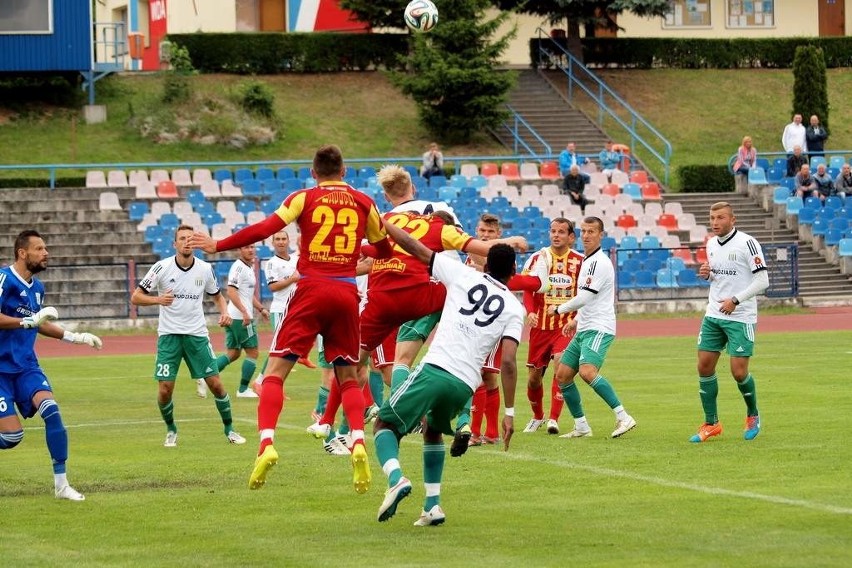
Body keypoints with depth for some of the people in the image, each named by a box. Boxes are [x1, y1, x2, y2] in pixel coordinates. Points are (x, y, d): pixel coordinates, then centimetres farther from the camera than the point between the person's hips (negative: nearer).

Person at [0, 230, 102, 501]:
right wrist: (30, 320, -30)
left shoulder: (37, 287, 10)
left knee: (51, 410, -18)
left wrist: (75, 337, 24)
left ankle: (61, 484, -11)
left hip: (26, 366, 6)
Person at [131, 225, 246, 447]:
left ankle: (229, 429, 16)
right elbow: (135, 297, -5)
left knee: (216, 384, -2)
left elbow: (218, 295, 17)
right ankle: (171, 430, 18)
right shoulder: (161, 268, -7)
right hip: (169, 335, -2)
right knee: (164, 390, -8)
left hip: (197, 334, 2)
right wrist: (158, 299, -23)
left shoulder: (205, 269, 0)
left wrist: (224, 312, -4)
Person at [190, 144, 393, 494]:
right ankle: (358, 443, -8)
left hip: (311, 291, -3)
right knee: (348, 376, 14)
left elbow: (264, 229, -8)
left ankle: (266, 444, -16)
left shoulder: (304, 198, 2)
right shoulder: (364, 203, 10)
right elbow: (384, 249, 22)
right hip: (346, 294, 3)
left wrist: (218, 246, -1)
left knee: (276, 370, 1)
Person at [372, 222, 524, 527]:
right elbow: (508, 361, -1)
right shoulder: (514, 308, 10)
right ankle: (432, 505, 20)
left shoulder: (464, 276, 9)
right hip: (465, 385, 3)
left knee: (384, 424, 13)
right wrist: (509, 411, 1)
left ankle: (396, 478, -17)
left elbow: (416, 248, 10)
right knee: (433, 430, 32)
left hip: (434, 369, -3)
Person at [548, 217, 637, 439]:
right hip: (584, 330, 10)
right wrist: (576, 320, 24)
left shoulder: (600, 262, -13)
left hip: (598, 329, -10)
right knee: (562, 375, 7)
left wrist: (559, 309, -3)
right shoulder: (587, 261, 19)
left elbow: (584, 298, -17)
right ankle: (581, 426, 14)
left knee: (587, 372, -28)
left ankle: (623, 417, -25)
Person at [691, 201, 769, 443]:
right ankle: (711, 424, 11)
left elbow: (762, 280, -15)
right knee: (704, 366, 1)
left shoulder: (747, 243, -13)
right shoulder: (711, 244, 9)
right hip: (713, 315, 7)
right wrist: (706, 274, 1)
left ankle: (753, 416, 19)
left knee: (739, 372, -8)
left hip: (740, 317, -6)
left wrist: (735, 300, -21)